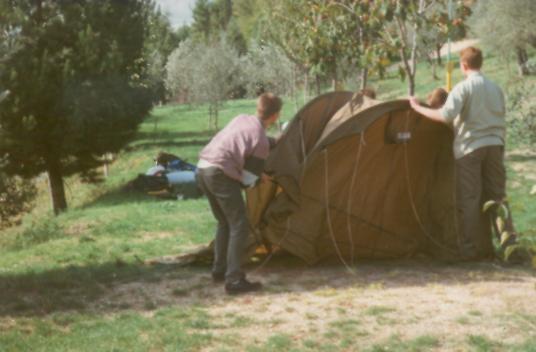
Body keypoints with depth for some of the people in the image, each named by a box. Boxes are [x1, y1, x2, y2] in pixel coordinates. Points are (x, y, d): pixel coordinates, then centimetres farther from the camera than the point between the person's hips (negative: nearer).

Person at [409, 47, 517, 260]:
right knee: (498, 196, 10)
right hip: (494, 146, 5)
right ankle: (509, 241, 5)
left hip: (469, 148, -5)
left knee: (469, 200, 0)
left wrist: (418, 108, -9)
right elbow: (501, 119, 17)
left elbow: (445, 116, -19)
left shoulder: (463, 88, -9)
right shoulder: (495, 88, 12)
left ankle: (472, 249, 0)